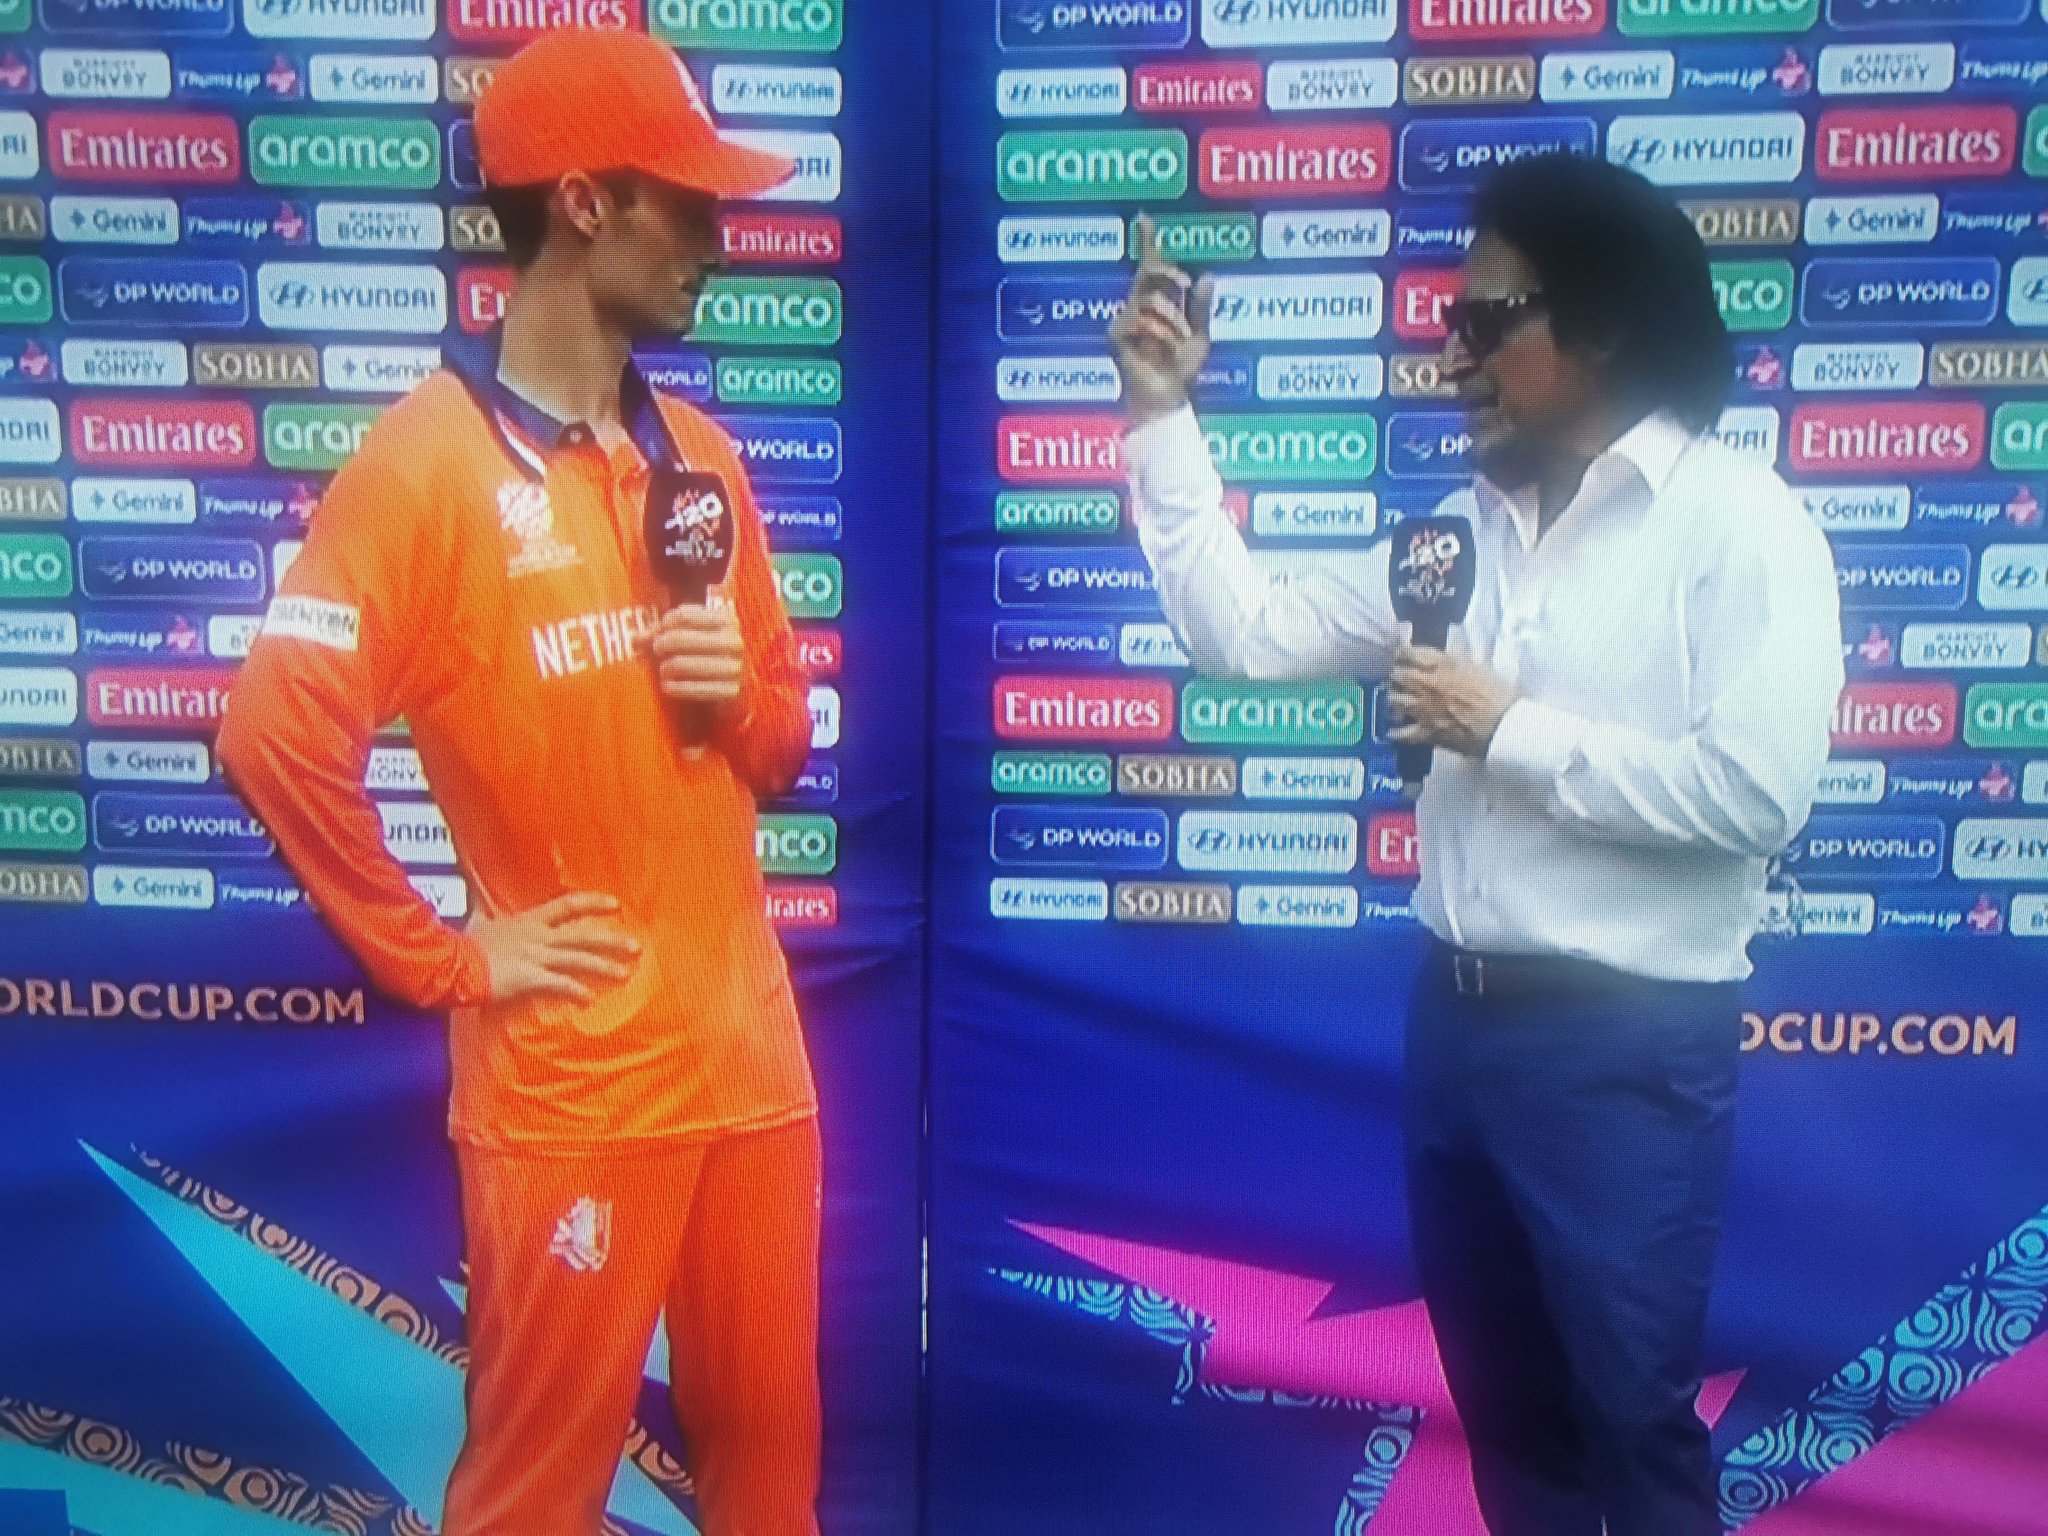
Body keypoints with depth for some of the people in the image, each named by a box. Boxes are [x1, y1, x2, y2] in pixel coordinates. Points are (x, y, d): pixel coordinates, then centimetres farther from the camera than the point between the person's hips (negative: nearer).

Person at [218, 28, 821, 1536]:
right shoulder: (422, 460, -11)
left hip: (751, 1052, 6)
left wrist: (739, 700, -6)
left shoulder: (701, 455, 9)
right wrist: (444, 959, -13)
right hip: (568, 1081, -6)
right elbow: (278, 737, -17)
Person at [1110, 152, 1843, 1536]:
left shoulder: (1740, 524, -10)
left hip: (1627, 1048, -6)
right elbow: (1245, 632, 5)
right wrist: (1164, 418, 1)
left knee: (1636, 1418, 11)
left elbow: (1755, 794, -21)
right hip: (1457, 1019, 6)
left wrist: (1509, 729, -15)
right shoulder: (1464, 529, 9)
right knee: (1505, 1404, 21)